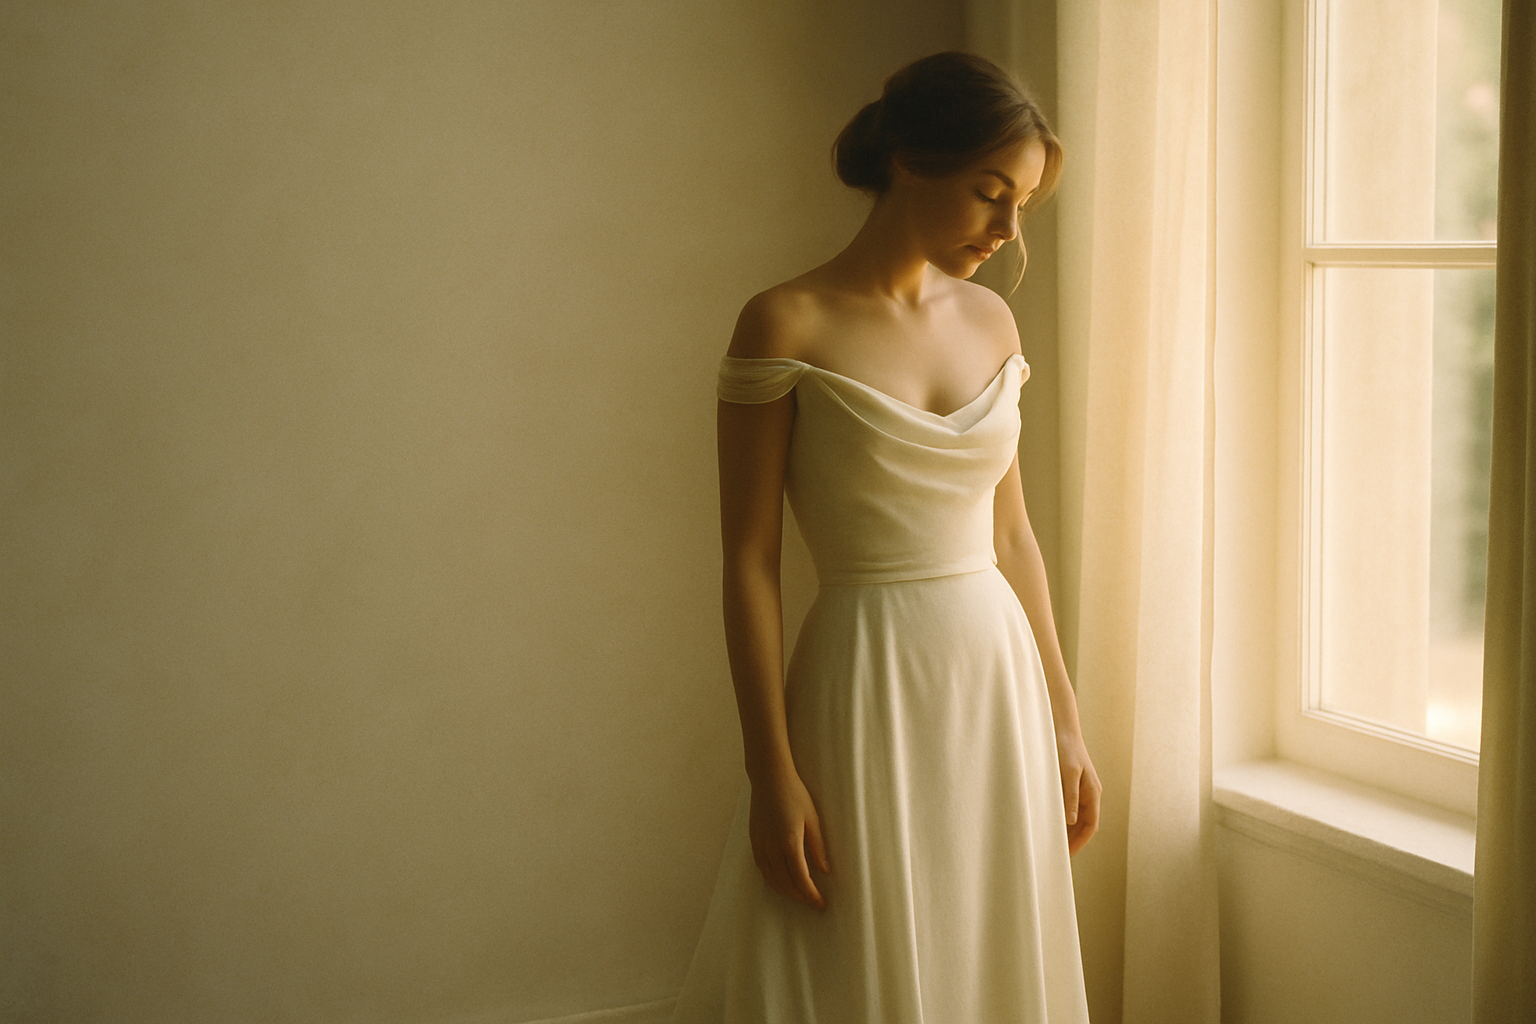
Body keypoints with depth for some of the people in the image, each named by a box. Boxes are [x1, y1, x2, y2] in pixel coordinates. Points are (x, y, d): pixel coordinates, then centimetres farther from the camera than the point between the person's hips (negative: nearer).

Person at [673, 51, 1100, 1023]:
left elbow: (1013, 534, 12)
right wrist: (773, 775, -14)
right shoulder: (786, 327, -10)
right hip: (870, 694, -5)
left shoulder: (991, 320, 7)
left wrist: (1066, 723, 11)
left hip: (1000, 685, 6)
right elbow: (750, 561, -10)